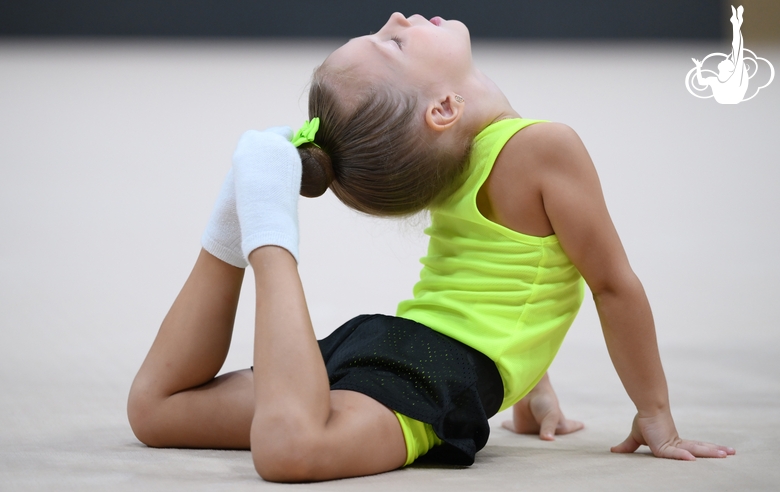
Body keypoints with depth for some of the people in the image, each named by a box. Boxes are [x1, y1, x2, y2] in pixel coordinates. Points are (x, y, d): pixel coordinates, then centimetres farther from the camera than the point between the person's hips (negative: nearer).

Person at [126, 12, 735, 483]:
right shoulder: (546, 146, -8)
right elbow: (614, 285, -2)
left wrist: (534, 393, 32)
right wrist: (656, 415, 5)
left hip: (381, 343, 9)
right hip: (438, 367, -9)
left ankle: (237, 226, 5)